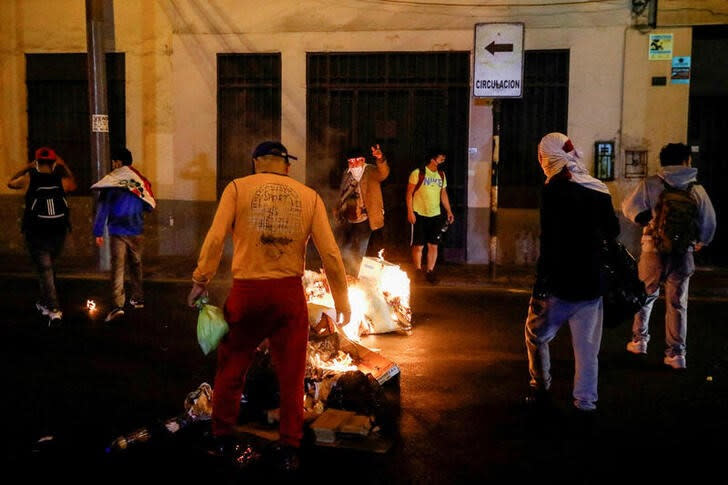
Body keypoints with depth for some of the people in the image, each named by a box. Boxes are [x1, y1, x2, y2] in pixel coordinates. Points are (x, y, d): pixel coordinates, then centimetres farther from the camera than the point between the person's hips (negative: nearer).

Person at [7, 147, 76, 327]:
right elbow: (73, 185, 24)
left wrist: (27, 167, 21)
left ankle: (55, 310, -11)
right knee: (49, 267, 22)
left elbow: (11, 183, 16)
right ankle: (45, 303, 33)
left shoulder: (30, 178, -4)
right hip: (58, 231, 3)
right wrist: (64, 166, 26)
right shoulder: (61, 180, 0)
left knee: (45, 271, -1)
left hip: (36, 233, -3)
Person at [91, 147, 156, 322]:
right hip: (137, 231, 3)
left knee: (117, 268, -6)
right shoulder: (141, 180, 1)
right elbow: (150, 206, 7)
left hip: (117, 232, -3)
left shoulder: (111, 181, -7)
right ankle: (138, 299, 29)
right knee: (135, 265, 19)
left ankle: (117, 305, -17)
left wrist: (98, 232, -2)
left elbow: (102, 207, -7)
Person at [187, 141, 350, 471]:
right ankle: (289, 449, 19)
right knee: (291, 375, 12)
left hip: (247, 292, -1)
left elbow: (215, 237, -10)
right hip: (290, 294, 1)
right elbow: (330, 252, 0)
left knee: (231, 368, 18)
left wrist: (201, 279, -3)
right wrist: (341, 298, 8)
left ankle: (222, 437, 31)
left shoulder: (238, 188, 1)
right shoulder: (309, 196, 4)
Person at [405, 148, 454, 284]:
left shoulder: (441, 174, 10)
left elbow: (443, 194, 16)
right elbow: (409, 193, -7)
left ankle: (430, 272, 15)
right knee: (418, 246, -1)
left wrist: (449, 211, 8)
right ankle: (418, 272, 10)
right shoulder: (418, 173, -7)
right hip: (419, 215, -5)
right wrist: (410, 212, -14)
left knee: (433, 246, 5)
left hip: (435, 215, 5)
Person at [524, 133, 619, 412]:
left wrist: (541, 285, -17)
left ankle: (540, 389, 25)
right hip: (592, 284, 5)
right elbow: (612, 232, 16)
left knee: (536, 334, 17)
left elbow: (550, 242, -18)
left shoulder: (553, 190, -12)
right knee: (587, 347, 11)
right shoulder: (599, 190, 5)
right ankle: (586, 402, 14)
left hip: (560, 285, -5)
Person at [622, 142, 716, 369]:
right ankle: (676, 354, 11)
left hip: (654, 251, -1)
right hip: (683, 254, 1)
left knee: (646, 295, 19)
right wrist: (700, 242, 25)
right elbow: (709, 223, 5)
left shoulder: (650, 184, -6)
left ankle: (639, 340, 24)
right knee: (677, 304, 9)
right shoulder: (697, 190, 0)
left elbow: (630, 208, -9)